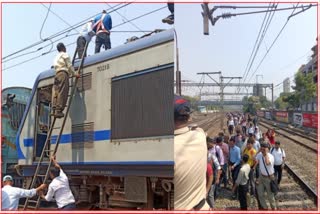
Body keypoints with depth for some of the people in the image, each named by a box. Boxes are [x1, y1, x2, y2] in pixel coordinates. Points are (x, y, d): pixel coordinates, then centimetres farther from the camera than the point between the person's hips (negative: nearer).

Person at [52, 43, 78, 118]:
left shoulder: (56, 57, 30)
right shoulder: (65, 55, 7)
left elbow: (55, 67, 23)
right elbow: (69, 65, -2)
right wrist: (74, 74, 2)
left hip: (57, 74, 8)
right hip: (63, 74, -8)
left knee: (56, 92, 0)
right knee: (62, 92, -13)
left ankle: (54, 110, -9)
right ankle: (58, 110, -22)